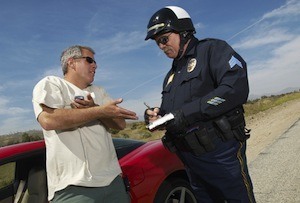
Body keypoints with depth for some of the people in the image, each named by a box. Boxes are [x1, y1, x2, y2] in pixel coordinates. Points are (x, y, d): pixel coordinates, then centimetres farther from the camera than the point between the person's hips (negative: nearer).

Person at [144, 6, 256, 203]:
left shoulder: (212, 49, -4)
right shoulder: (171, 76, 18)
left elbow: (236, 89, -20)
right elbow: (169, 113, 21)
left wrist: (187, 112, -23)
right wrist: (156, 116, -4)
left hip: (221, 152, -7)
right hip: (190, 159, 7)